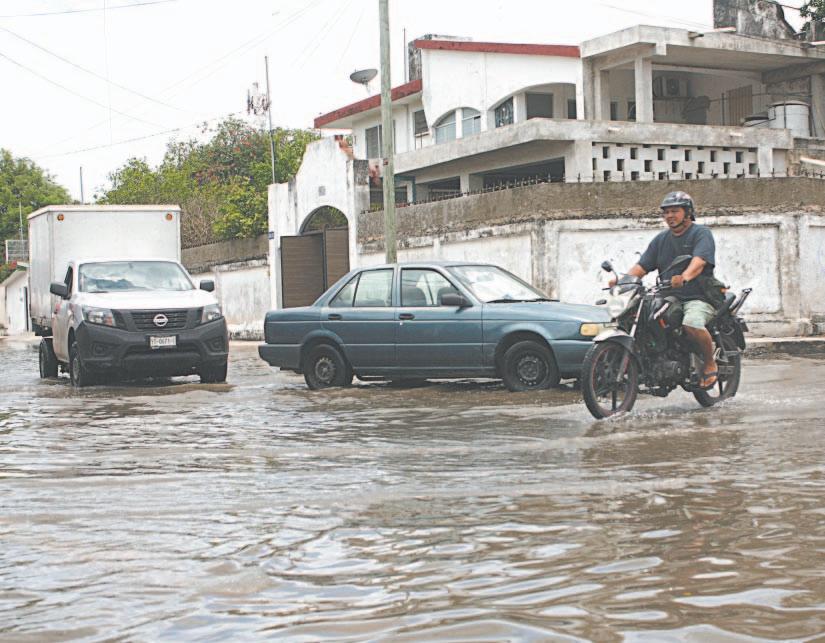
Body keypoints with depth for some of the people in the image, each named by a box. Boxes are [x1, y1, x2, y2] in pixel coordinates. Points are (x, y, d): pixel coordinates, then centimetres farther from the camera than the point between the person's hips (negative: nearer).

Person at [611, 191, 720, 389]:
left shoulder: (701, 233, -1)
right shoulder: (661, 239, 19)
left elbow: (699, 262, -21)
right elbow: (642, 266, 10)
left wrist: (684, 278, -42)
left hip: (698, 297, -6)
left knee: (692, 323, -36)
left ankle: (710, 364, -11)